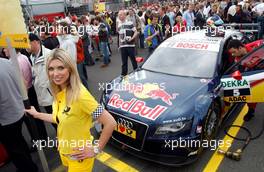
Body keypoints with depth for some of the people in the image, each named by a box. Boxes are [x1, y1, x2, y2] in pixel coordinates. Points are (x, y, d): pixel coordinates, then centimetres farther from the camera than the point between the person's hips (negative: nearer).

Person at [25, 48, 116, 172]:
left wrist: (96, 150, -20)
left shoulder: (79, 95, -29)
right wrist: (37, 114, 17)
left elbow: (110, 123, -29)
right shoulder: (59, 93, -6)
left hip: (79, 157, -7)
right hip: (63, 152, 7)